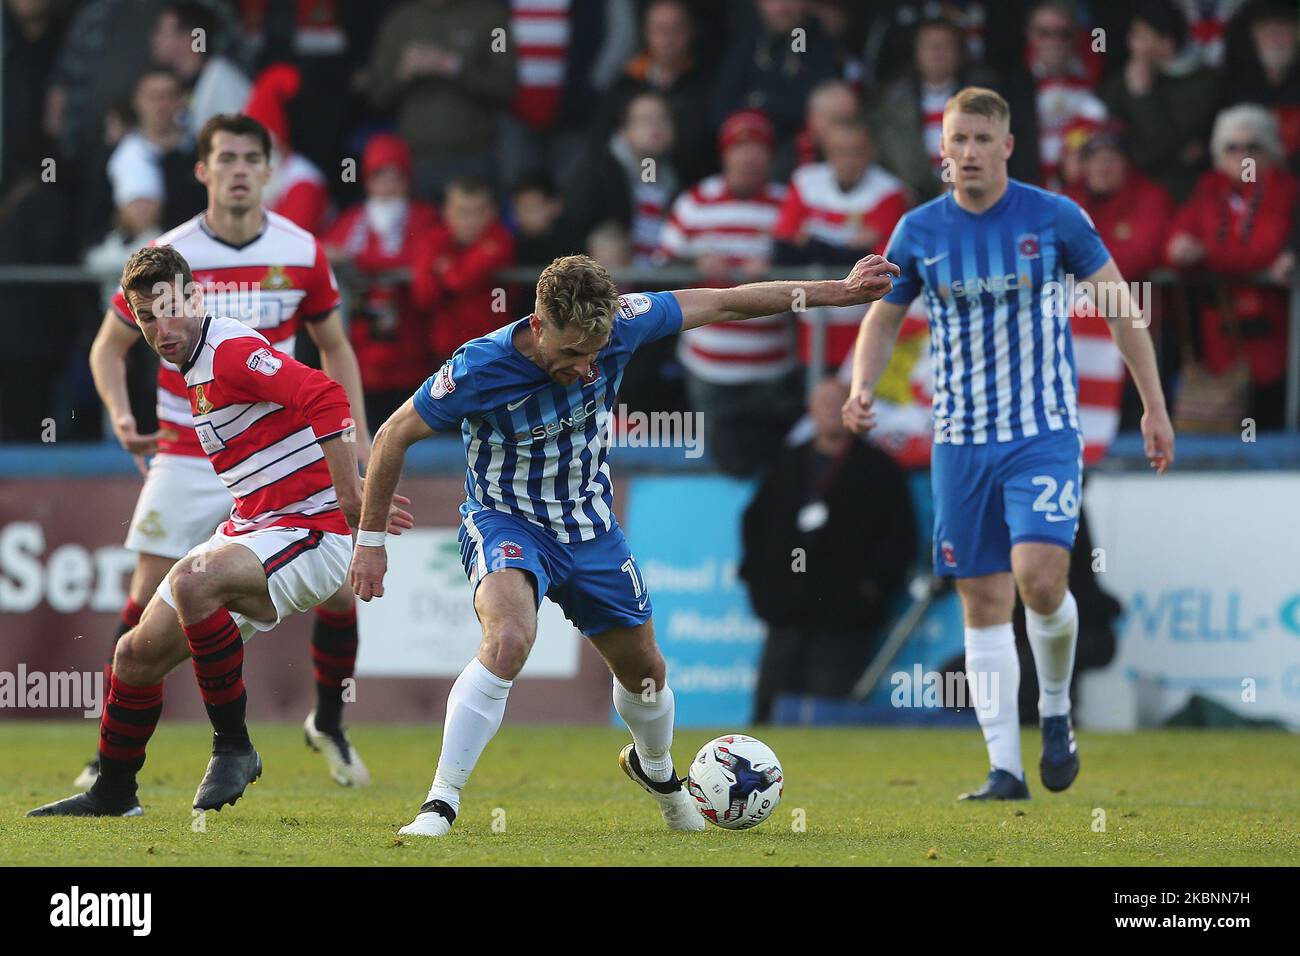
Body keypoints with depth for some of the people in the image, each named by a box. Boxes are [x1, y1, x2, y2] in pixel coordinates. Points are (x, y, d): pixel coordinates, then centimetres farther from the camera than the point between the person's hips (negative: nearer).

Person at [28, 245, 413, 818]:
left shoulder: (232, 351, -17)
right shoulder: (194, 367, 15)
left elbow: (327, 399, -28)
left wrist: (351, 499, -29)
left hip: (310, 531, -10)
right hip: (251, 529, 10)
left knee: (194, 579, -36)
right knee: (138, 654, 8)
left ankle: (233, 747, -22)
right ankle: (113, 793, 28)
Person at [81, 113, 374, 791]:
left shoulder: (302, 253, -2)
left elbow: (334, 346, 12)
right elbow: (109, 347, 2)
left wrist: (358, 434, 3)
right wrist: (121, 415, -16)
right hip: (187, 455, -2)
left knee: (339, 588, -5)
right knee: (149, 596, -8)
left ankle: (329, 727, 18)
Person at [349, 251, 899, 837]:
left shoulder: (618, 327, -20)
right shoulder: (479, 369, -29)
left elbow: (723, 304, -7)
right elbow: (394, 436, -15)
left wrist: (840, 292, -1)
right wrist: (370, 540, -9)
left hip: (591, 527, 5)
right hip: (505, 520, -5)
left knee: (643, 671, 18)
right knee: (509, 638, -35)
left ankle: (654, 767, 54)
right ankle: (439, 806, -30)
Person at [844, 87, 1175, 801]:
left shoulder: (1054, 217, -4)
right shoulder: (919, 231, 3)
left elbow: (1119, 306, 3)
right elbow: (882, 319, 16)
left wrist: (1154, 407, 1)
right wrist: (862, 389, -3)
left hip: (1045, 431, -3)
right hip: (960, 441, 3)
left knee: (1039, 578, -20)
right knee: (983, 601, 2)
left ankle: (1055, 709, 8)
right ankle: (1005, 769, 6)